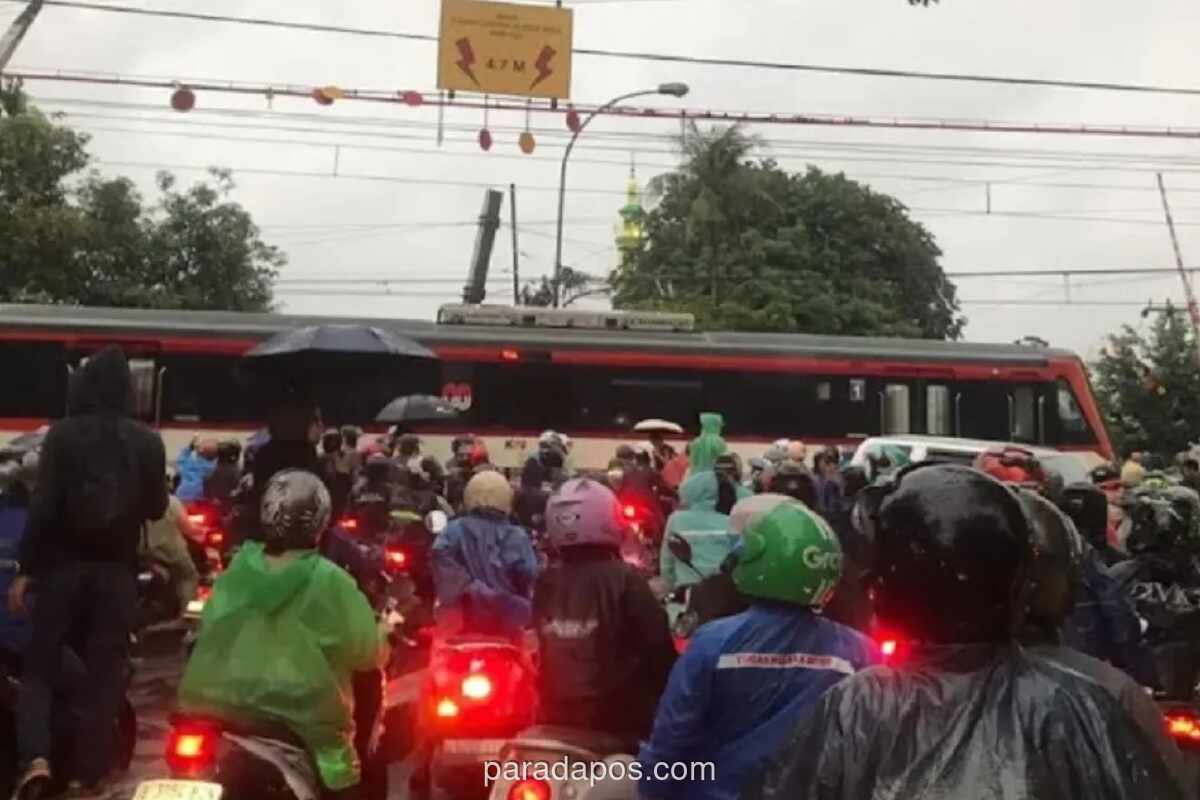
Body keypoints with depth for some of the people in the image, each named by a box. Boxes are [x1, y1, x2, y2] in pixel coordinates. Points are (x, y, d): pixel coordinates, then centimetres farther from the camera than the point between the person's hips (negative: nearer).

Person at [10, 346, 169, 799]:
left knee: (39, 667, 11)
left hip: (63, 565, -1)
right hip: (117, 570, 1)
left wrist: (26, 568, -5)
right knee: (105, 674, 9)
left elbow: (44, 506, -10)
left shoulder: (63, 435, -6)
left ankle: (35, 758, -6)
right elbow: (156, 508, 4)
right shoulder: (148, 443, -2)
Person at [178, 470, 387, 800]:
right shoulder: (330, 582, -14)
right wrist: (383, 630, 13)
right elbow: (366, 655, -7)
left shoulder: (237, 569, -1)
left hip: (224, 713, 5)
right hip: (304, 722, -4)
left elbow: (207, 635, 11)